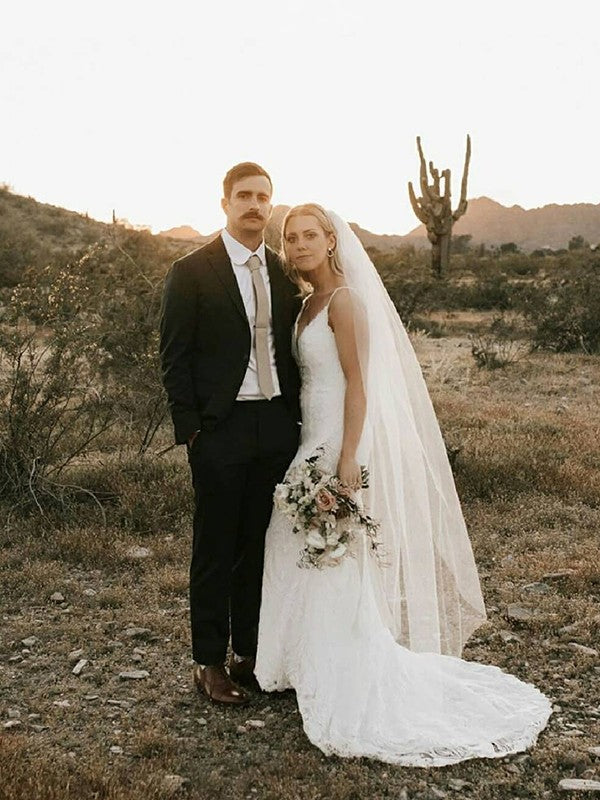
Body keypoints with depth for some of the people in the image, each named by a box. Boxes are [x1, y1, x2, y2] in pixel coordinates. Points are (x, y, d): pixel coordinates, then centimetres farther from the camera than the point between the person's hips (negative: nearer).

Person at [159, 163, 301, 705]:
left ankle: (252, 652, 27)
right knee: (216, 551, 5)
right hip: (222, 430, -4)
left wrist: (297, 417, 7)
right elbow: (175, 359, -5)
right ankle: (209, 663, 19)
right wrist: (190, 430, -10)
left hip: (278, 426, 5)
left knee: (262, 545, 12)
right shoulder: (192, 272, -4)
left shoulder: (284, 273, 11)